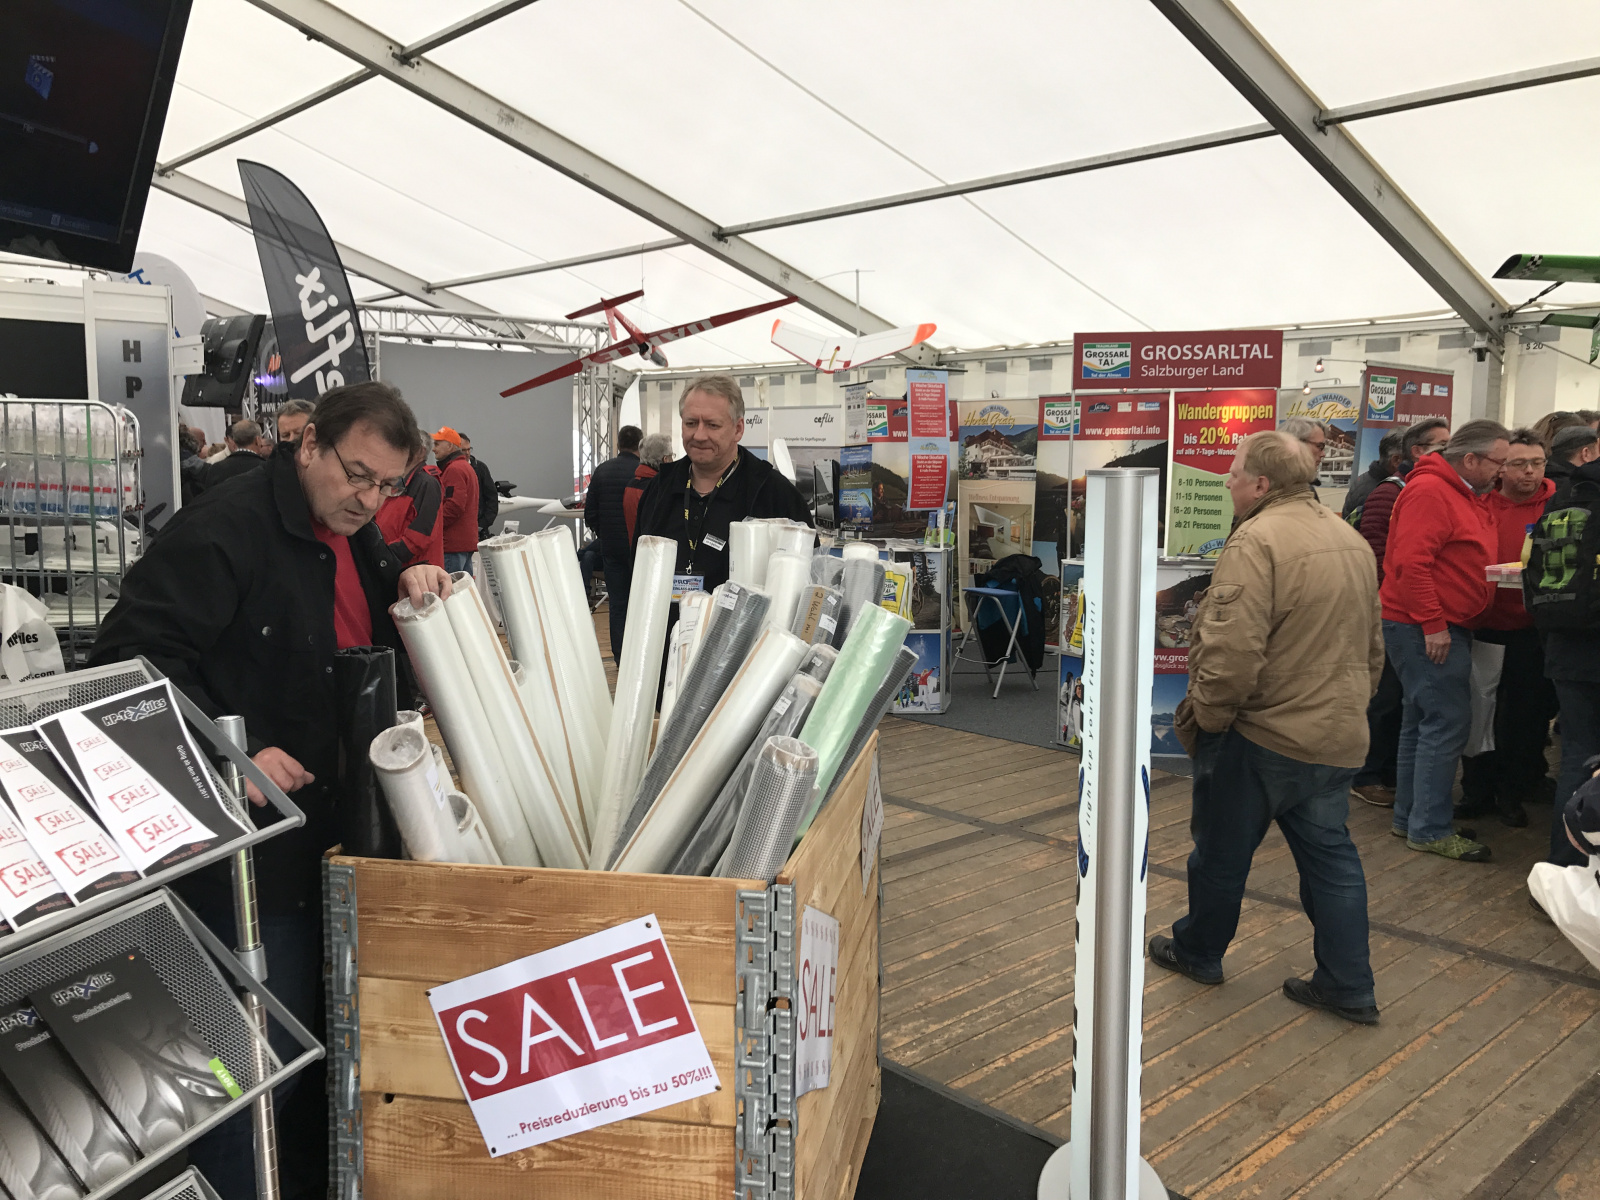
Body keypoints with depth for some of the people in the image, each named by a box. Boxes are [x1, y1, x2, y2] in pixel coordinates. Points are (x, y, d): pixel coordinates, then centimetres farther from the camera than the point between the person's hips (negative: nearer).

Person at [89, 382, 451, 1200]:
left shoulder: (354, 536, 8)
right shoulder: (226, 528, -18)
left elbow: (380, 646, 21)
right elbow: (133, 657, -22)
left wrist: (408, 588, -1)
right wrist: (233, 756, -28)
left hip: (335, 839, 9)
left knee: (322, 1036, 21)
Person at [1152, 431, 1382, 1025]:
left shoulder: (1257, 541, -20)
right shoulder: (1352, 540, 10)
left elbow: (1232, 652, -27)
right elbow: (1372, 647, 19)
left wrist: (1204, 716, -13)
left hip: (1260, 734, -8)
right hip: (1337, 734, 8)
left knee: (1221, 851, 12)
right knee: (1330, 854, 16)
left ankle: (1198, 951, 31)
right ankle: (1348, 986, 21)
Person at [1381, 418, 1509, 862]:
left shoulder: (1466, 495, 16)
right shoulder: (1429, 491, -16)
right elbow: (1410, 562, -24)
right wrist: (1432, 625, -23)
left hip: (1443, 626, 11)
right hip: (1425, 628, -11)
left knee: (1423, 721, 14)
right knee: (1448, 722, -9)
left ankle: (1410, 818, 23)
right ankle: (1430, 830, -2)